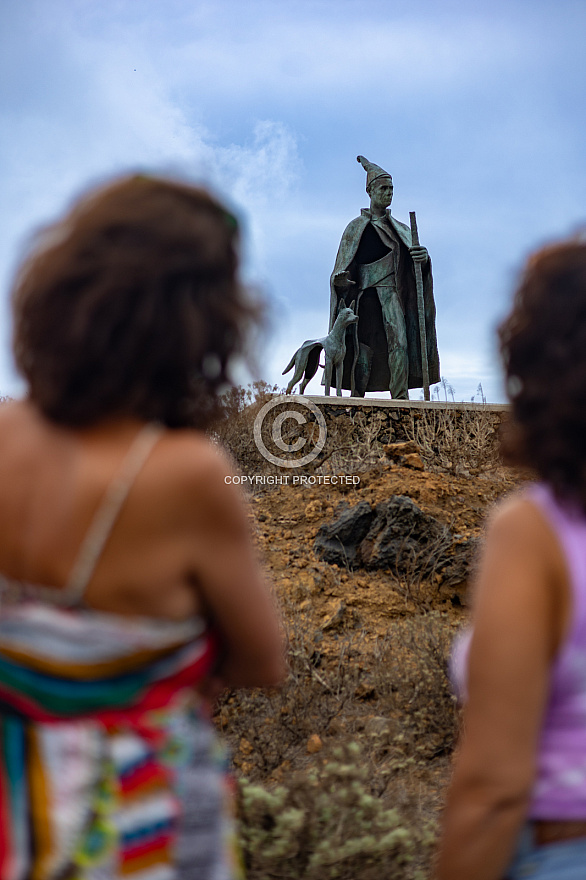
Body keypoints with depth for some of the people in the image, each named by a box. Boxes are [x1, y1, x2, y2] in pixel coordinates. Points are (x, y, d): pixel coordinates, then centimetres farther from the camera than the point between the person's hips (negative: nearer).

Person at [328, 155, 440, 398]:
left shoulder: (399, 229, 22)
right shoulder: (356, 228, 16)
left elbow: (411, 254, 6)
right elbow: (343, 269, 11)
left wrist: (422, 257, -19)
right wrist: (340, 279, -14)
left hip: (391, 291, 1)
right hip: (365, 293, -1)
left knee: (399, 341, -17)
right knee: (364, 349, -10)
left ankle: (400, 399, -25)